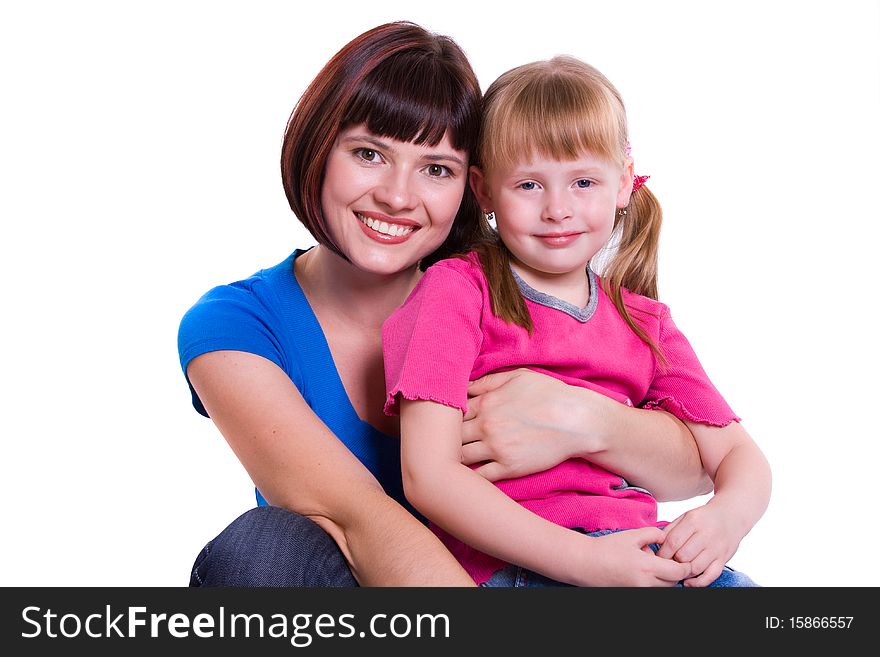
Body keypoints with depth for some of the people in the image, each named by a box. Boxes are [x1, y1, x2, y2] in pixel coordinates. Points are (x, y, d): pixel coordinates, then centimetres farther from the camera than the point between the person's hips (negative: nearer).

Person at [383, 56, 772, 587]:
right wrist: (585, 560, -19)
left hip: (641, 550, 5)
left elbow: (738, 454, 13)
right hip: (506, 563, -4)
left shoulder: (646, 323, 15)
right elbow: (426, 474, -10)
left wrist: (727, 515, -13)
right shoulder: (457, 289, -1)